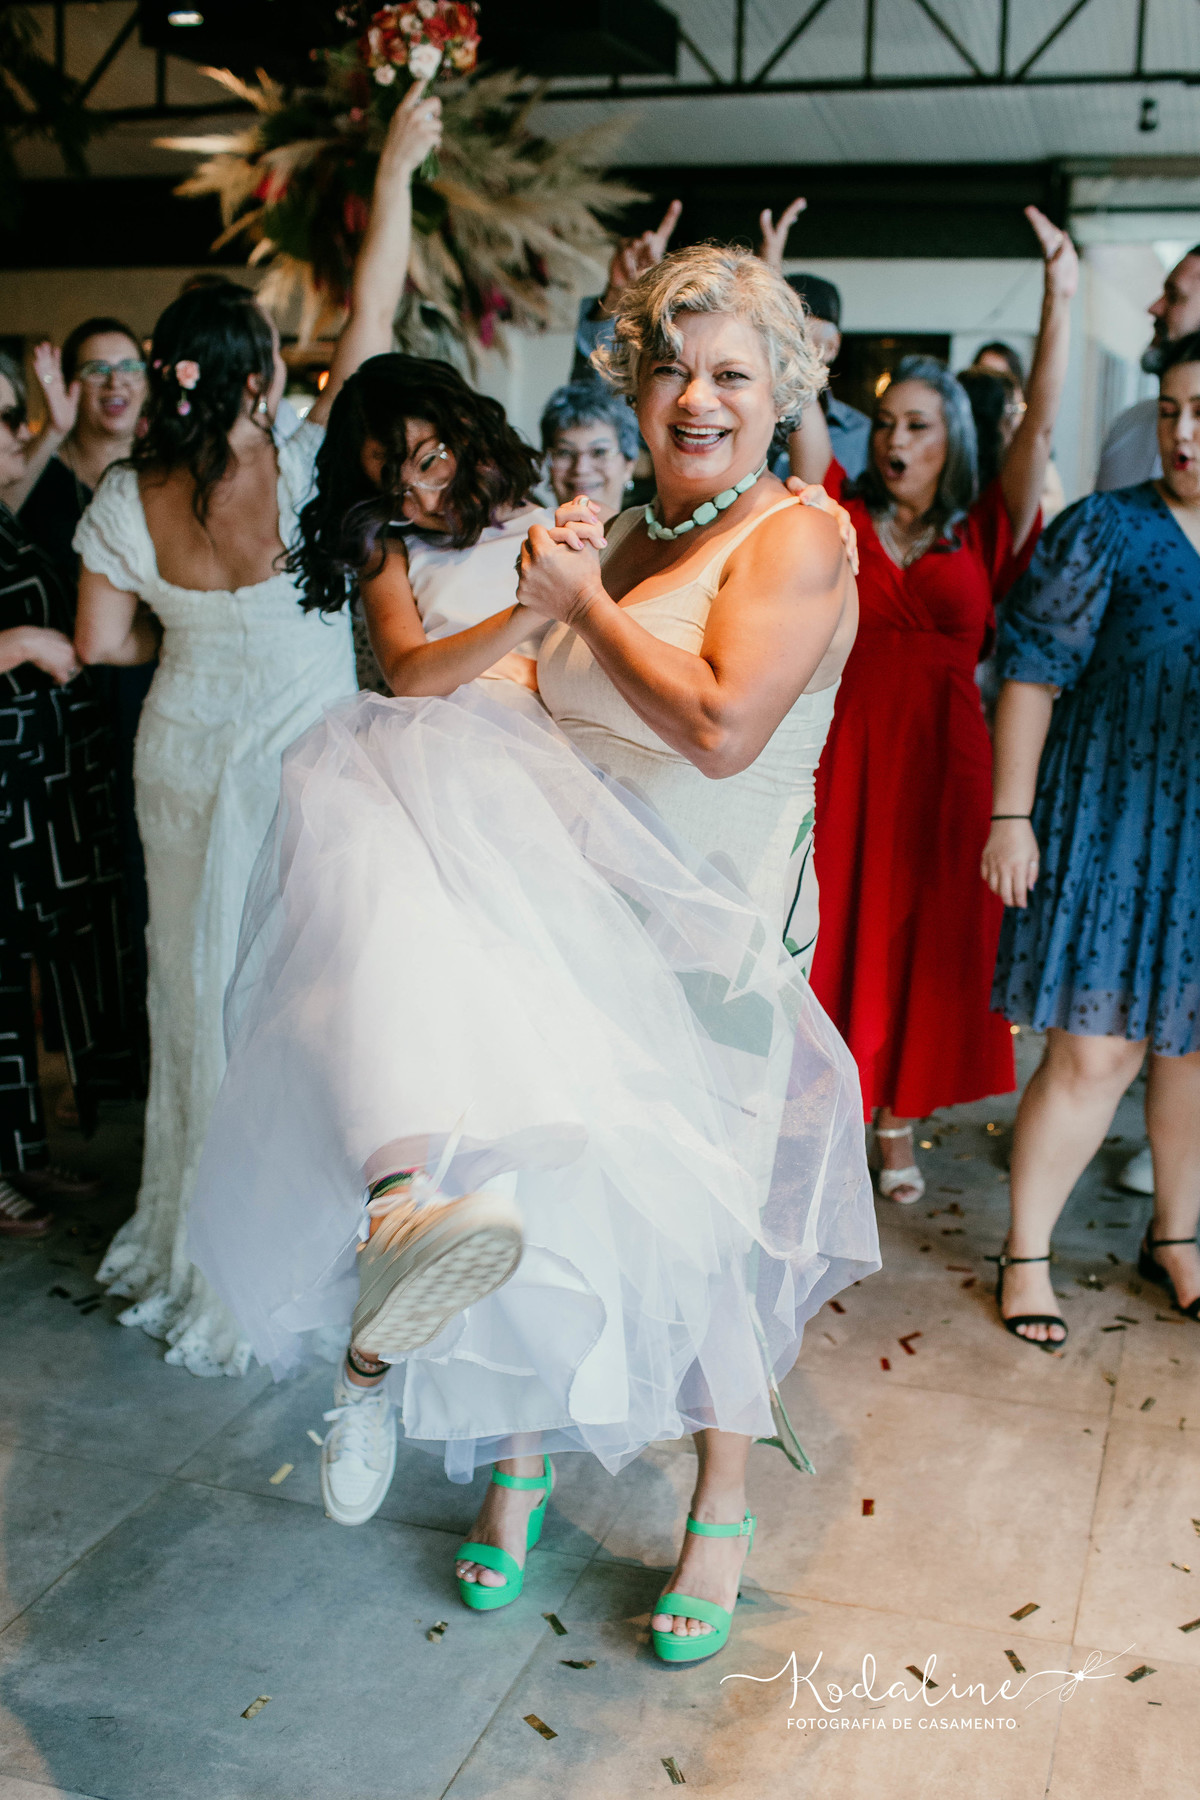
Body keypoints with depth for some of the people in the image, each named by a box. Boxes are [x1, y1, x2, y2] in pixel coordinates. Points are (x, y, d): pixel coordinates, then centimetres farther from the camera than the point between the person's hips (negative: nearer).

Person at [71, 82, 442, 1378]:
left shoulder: (127, 502, -7)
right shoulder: (306, 476, -19)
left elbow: (103, 641, 1)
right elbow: (372, 317, -12)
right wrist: (394, 167, -4)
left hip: (188, 759, 4)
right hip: (302, 756, -4)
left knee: (203, 984, 17)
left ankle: (196, 1255, 32)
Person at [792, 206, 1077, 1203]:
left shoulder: (985, 534, 5)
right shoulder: (847, 521, 6)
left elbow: (1041, 425, -4)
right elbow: (801, 410, -1)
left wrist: (1060, 303, -12)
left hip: (944, 756, 0)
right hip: (846, 752, 0)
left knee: (929, 938, 6)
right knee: (841, 932, 2)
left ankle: (900, 1124, 19)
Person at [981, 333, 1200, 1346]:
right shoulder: (1107, 529, -5)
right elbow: (1032, 674, -7)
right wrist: (1011, 815, -11)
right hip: (1113, 823, -4)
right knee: (1096, 1051, -4)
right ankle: (1027, 1253, 13)